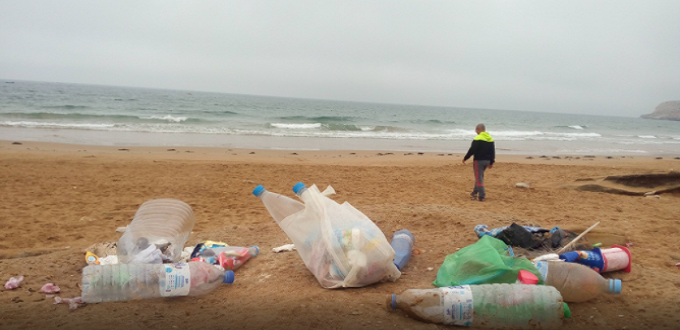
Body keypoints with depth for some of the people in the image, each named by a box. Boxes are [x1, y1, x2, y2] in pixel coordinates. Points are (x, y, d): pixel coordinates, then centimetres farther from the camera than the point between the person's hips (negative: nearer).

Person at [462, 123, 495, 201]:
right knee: (480, 177, 19)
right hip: (487, 160, 8)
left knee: (479, 178, -3)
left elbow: (472, 150, -15)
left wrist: (465, 158, -4)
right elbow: (493, 152, 14)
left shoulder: (478, 139, -14)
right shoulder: (491, 139, 10)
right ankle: (474, 193, 29)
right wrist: (491, 162, 22)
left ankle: (482, 196, -6)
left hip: (478, 160, -8)